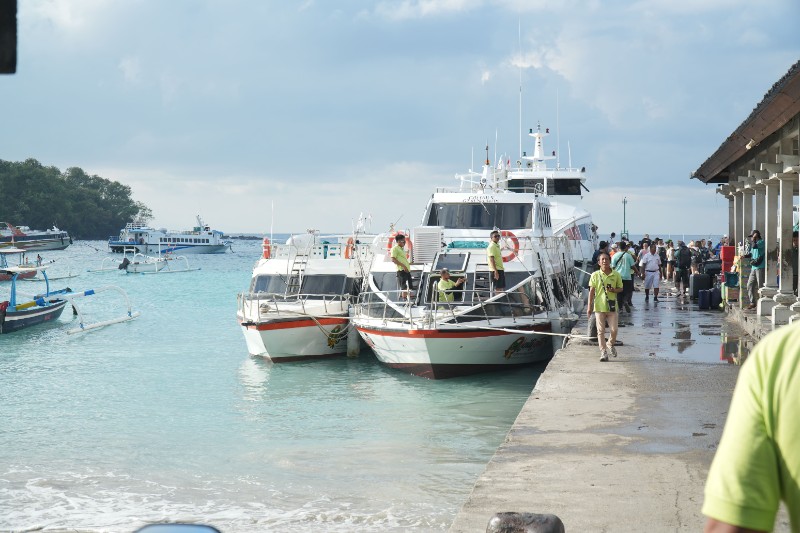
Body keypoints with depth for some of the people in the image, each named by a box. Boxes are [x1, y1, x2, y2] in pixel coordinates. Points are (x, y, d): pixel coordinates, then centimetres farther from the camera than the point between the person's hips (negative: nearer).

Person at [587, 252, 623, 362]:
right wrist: (589, 306, 0)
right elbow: (591, 291, 3)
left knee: (614, 330, 0)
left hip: (612, 306, 1)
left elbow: (620, 288, 10)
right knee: (601, 331, 0)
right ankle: (603, 352, 6)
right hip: (599, 306, -1)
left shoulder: (616, 275, 2)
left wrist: (613, 290, -13)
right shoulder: (595, 275, 0)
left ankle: (610, 344, 30)